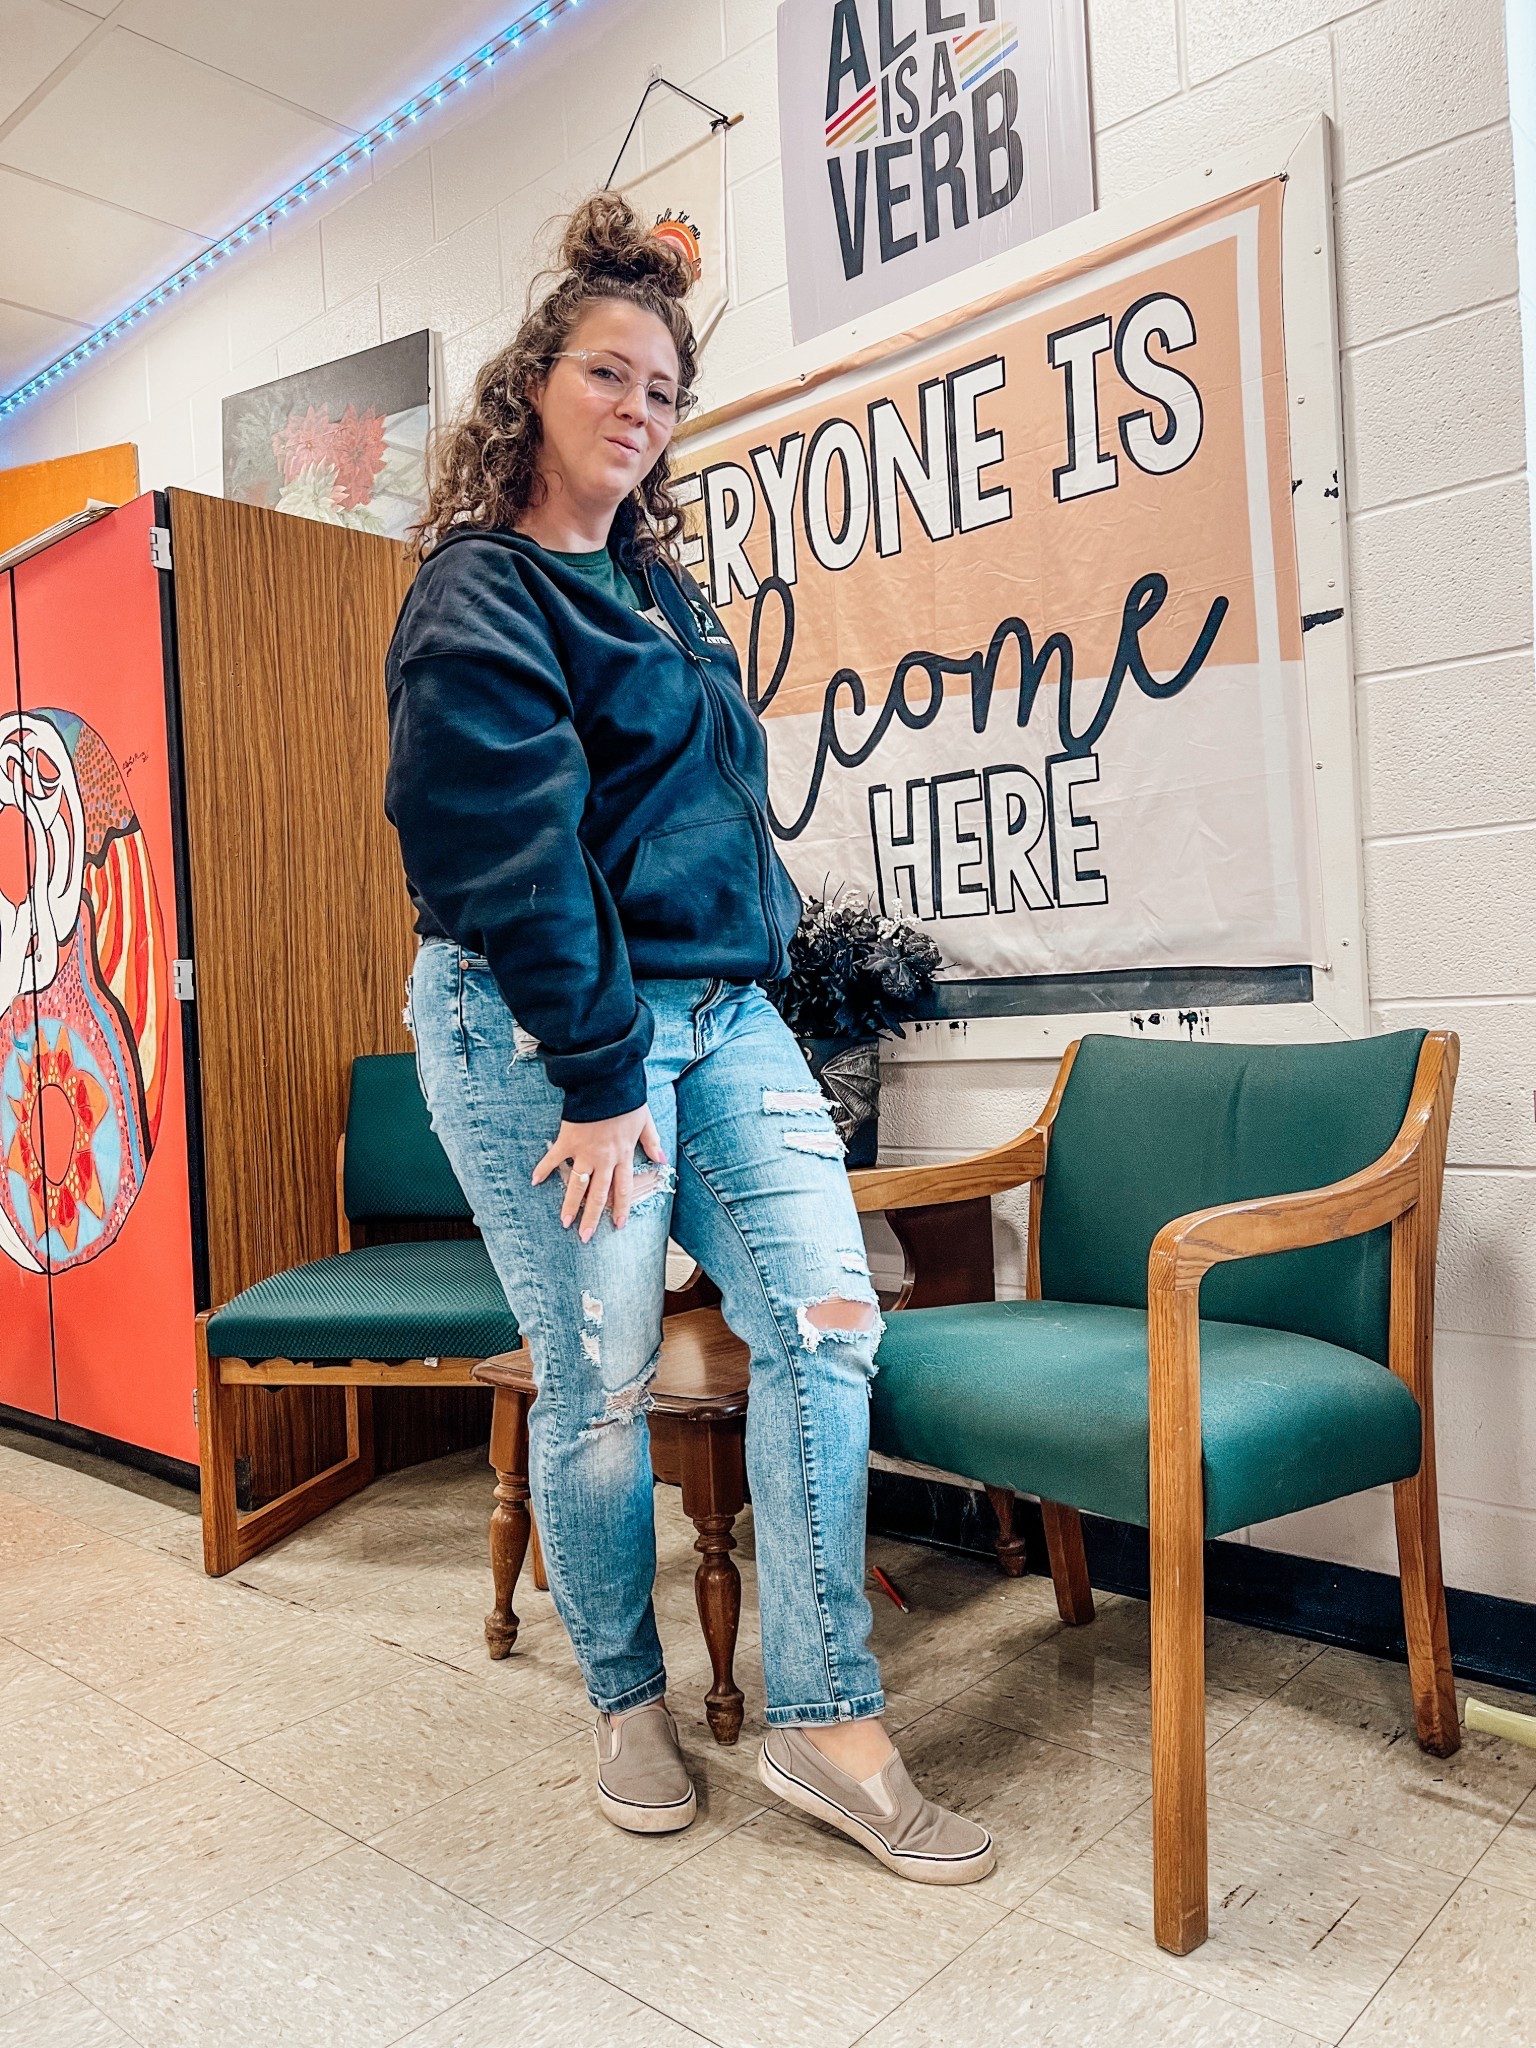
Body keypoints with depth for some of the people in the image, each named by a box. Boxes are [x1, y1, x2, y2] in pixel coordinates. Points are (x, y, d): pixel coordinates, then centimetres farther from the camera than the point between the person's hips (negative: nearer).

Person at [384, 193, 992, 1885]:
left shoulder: (660, 583, 19)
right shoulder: (477, 597, -5)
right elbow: (516, 857, -14)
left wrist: (744, 974, 14)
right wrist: (596, 1083, -16)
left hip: (720, 1005, 8)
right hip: (541, 1028, -7)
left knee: (826, 1319, -3)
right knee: (601, 1390, 0)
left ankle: (823, 1724, 8)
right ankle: (627, 1702, 25)